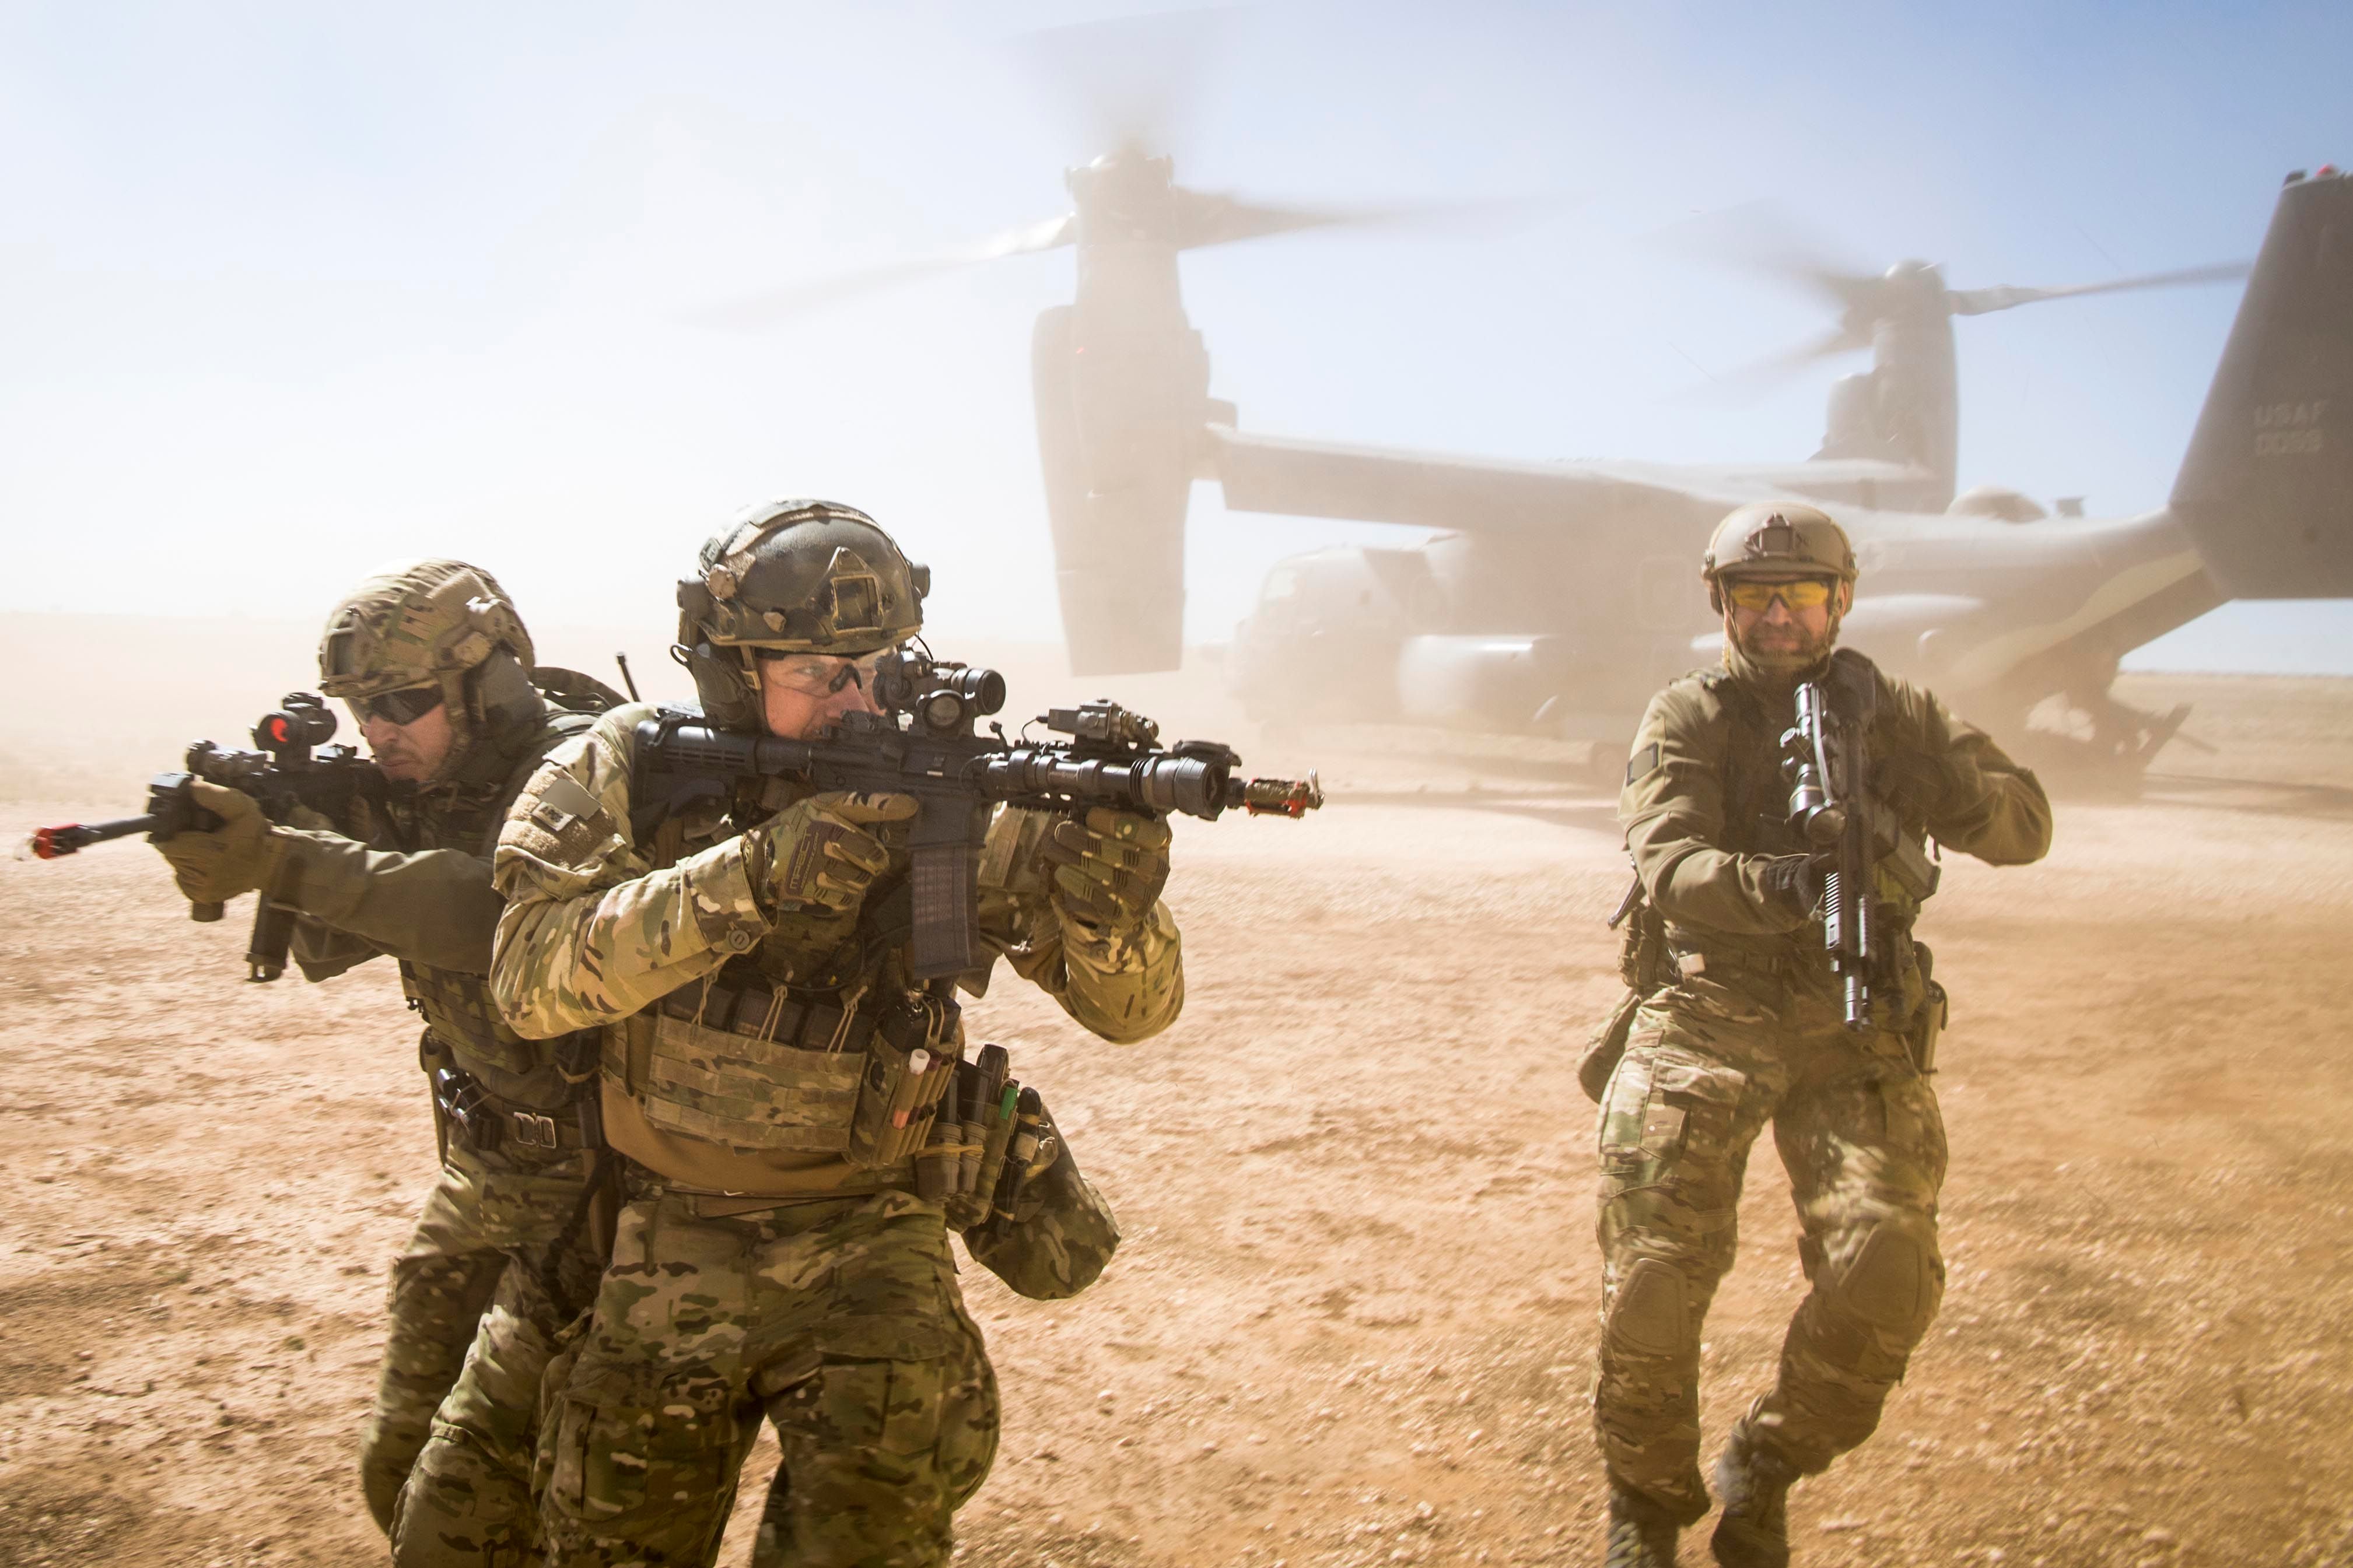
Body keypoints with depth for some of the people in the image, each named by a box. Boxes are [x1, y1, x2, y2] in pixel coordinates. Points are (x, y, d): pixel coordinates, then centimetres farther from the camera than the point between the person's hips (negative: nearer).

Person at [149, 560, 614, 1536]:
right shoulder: (413, 786, 3)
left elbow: (492, 913, -38)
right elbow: (328, 949, 1)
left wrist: (283, 861, -40)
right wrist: (288, 816, -17)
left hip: (599, 1160, -7)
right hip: (485, 1161, 7)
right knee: (409, 1462, 17)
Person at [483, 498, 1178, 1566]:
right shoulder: (620, 774, -9)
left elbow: (1132, 1008, -12)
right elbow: (530, 978, -24)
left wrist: (1108, 892, -35)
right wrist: (753, 876, -35)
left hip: (864, 1237, -1)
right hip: (663, 1244, 1)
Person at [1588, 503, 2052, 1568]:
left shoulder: (1891, 712, 11)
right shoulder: (1685, 720, 1)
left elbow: (2027, 826, 5)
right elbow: (1669, 865, -16)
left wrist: (1951, 792, -18)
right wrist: (1774, 886, -37)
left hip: (1854, 1029, 2)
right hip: (1705, 1016, -2)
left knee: (1884, 1272, -14)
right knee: (1656, 1276, -10)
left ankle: (1764, 1472, 14)